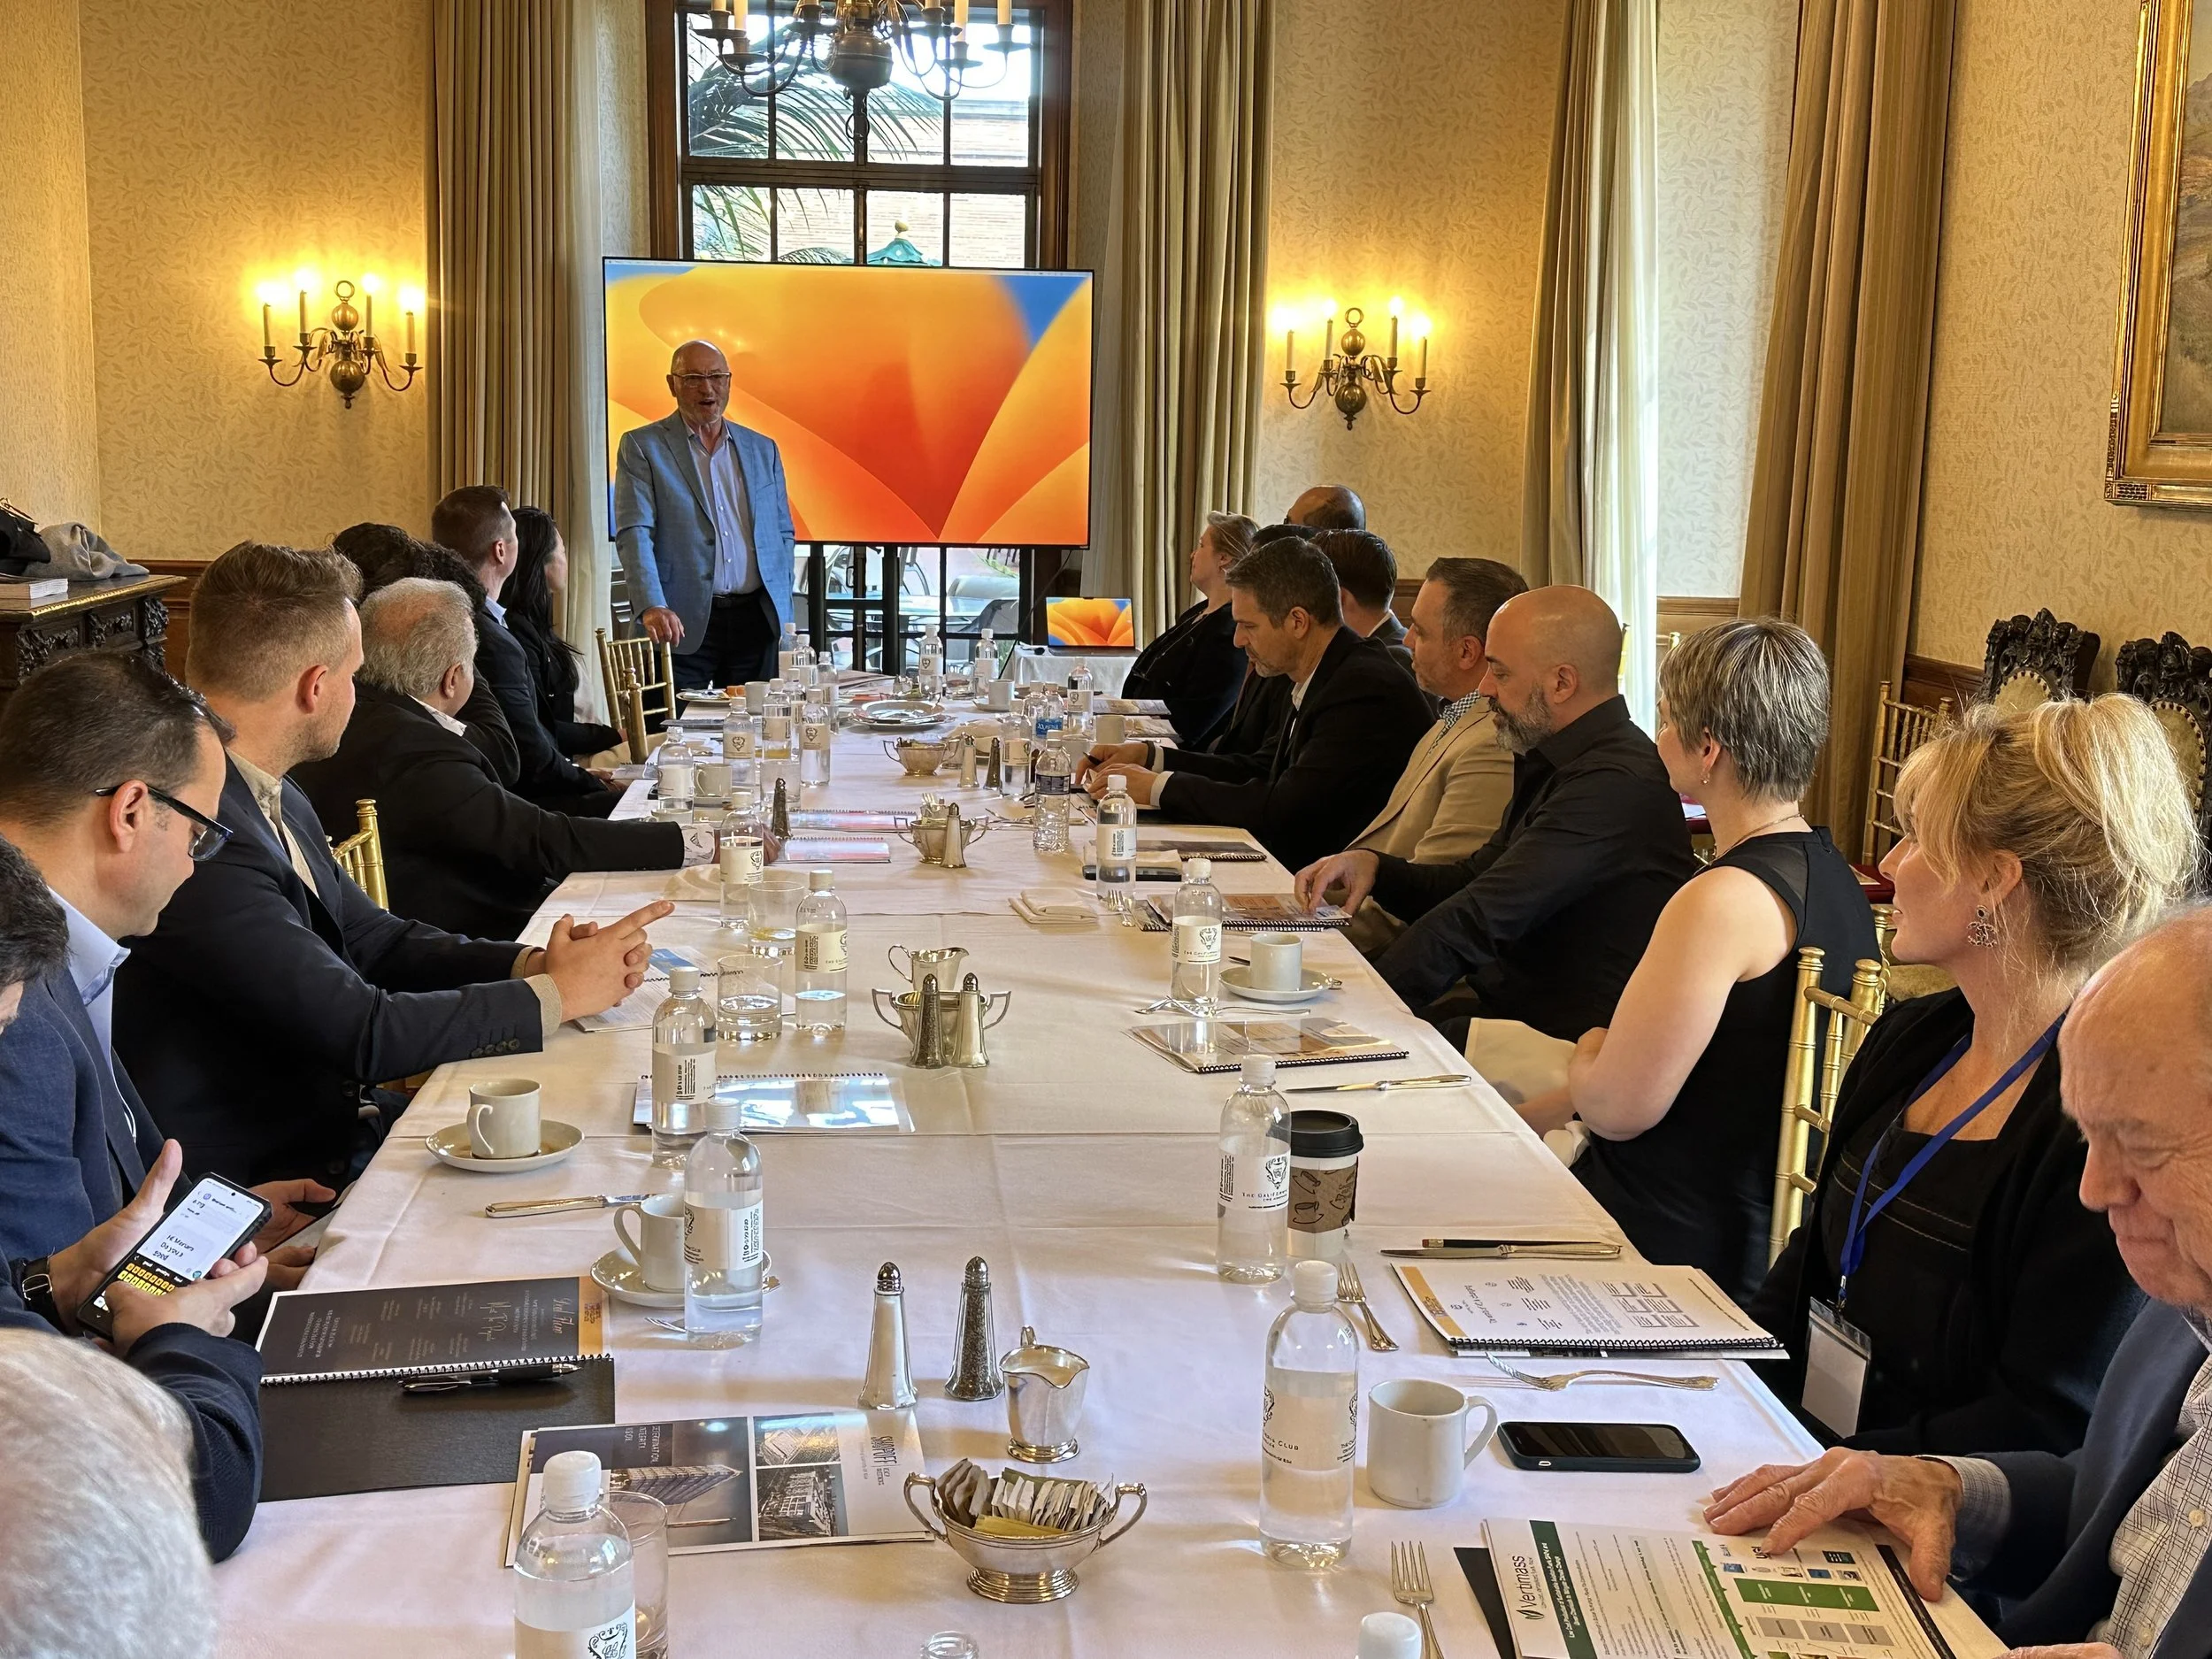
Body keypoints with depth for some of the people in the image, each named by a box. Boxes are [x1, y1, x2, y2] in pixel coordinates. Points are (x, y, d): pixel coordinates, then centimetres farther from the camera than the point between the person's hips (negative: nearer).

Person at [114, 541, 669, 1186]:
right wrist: (556, 993, -11)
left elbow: (376, 942, 14)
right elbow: (365, 1032, -22)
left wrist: (533, 962, -2)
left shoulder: (278, 801, 6)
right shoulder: (200, 838, -25)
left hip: (338, 1122, 9)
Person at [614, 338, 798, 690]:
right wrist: (652, 607, -23)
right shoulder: (641, 447, 2)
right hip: (683, 624, -3)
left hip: (755, 622, 4)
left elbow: (783, 534, 20)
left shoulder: (763, 450, 15)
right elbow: (634, 534, -8)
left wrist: (783, 611, 8)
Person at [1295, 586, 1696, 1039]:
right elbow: (1473, 882, 21)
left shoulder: (1618, 785, -21)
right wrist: (1375, 867, 2)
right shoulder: (1552, 766, 14)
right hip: (1498, 1011, 9)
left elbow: (1481, 918, -24)